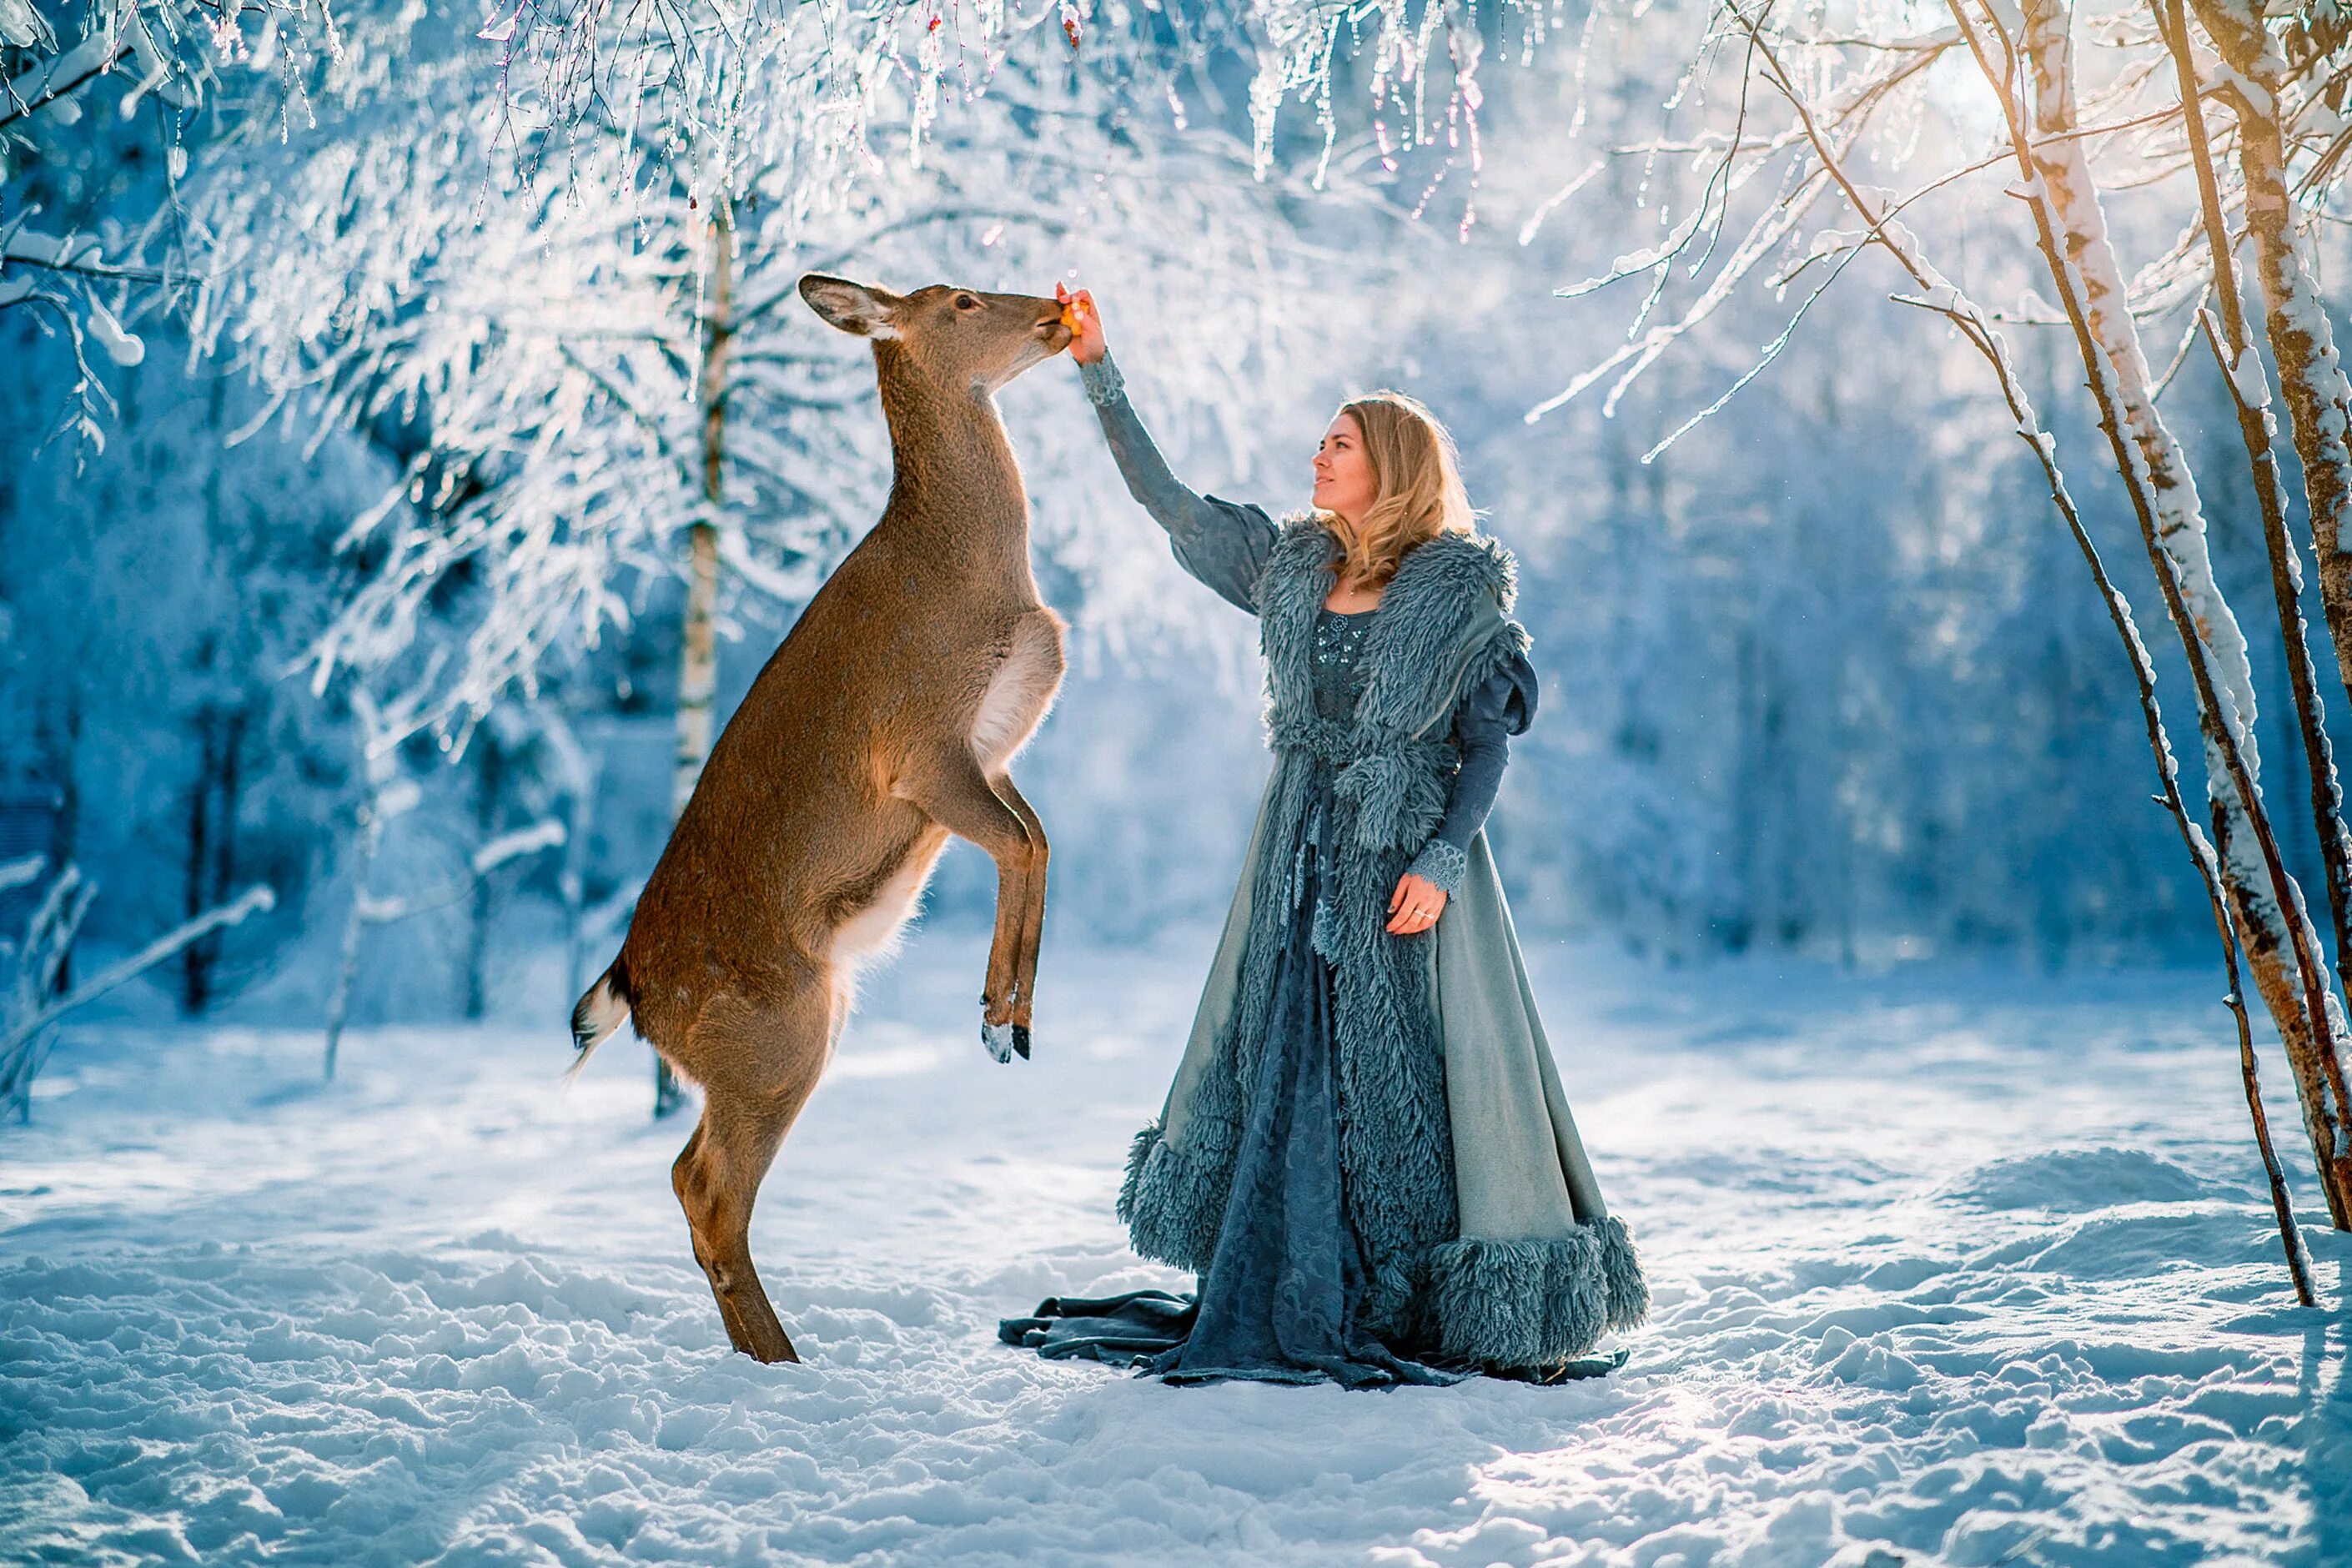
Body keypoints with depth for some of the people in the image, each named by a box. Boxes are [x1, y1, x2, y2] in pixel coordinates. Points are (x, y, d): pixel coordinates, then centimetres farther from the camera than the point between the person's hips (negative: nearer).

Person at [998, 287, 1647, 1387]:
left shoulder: (1461, 587, -5)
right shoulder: (1294, 568, 9)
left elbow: (1487, 743, -7)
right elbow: (1166, 501, 11)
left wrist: (1439, 862, -18)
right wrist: (1098, 371, 8)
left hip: (1408, 858, -5)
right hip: (1301, 860, 6)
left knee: (1409, 1079, -4)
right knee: (1285, 1077, 7)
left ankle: (1446, 1319, 8)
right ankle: (1296, 1313, 18)